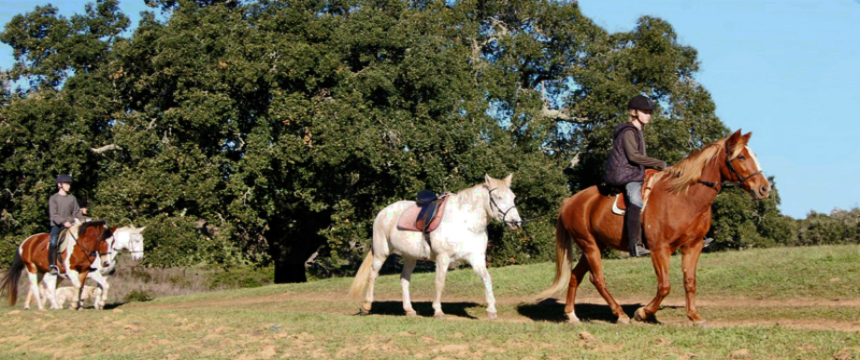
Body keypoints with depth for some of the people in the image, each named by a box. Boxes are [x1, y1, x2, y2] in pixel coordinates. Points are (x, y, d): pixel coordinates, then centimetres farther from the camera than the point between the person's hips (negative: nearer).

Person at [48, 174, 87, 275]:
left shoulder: (72, 198, 11)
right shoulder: (53, 198, 0)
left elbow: (77, 212, 14)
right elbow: (53, 215, -10)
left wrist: (82, 221, -4)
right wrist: (63, 222, -25)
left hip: (70, 225, 4)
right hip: (57, 225, -4)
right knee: (53, 242, -28)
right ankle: (52, 266, -25)